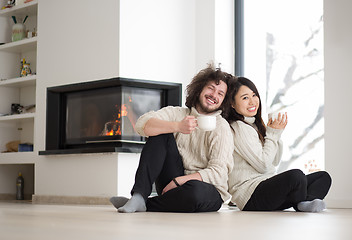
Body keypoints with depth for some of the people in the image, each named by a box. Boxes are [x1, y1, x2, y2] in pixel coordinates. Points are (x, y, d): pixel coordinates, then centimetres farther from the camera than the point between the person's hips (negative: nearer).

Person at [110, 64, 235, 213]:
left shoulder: (221, 127, -4)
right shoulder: (177, 114, 6)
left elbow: (218, 174, -14)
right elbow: (142, 124, -13)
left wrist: (178, 181, -22)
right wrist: (177, 126, -28)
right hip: (174, 183, 3)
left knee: (195, 190, -40)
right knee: (161, 133, -14)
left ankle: (145, 205, -16)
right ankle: (139, 196, -27)